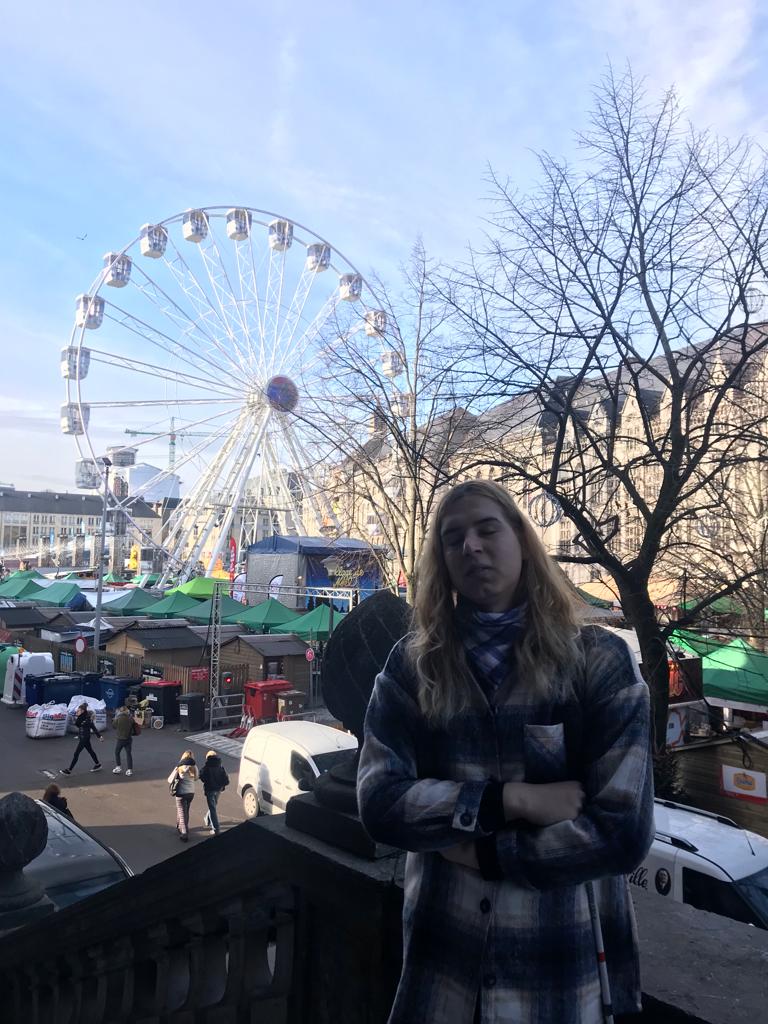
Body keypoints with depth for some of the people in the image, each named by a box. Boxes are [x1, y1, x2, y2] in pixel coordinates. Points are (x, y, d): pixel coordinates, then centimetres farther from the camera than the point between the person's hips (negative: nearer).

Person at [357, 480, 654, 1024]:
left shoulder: (598, 660, -10)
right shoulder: (411, 664, -4)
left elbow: (623, 832, -14)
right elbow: (378, 800, -11)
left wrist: (480, 852, -14)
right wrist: (509, 799, -20)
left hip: (562, 956, -1)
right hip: (441, 948, 1)